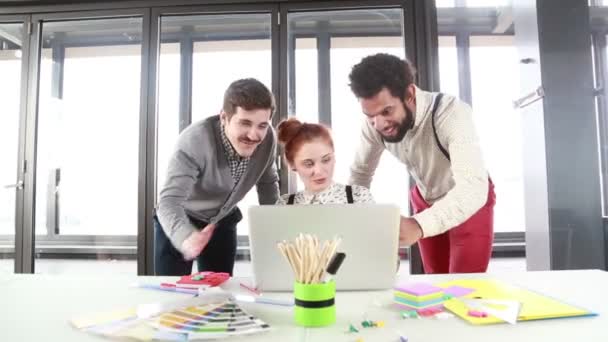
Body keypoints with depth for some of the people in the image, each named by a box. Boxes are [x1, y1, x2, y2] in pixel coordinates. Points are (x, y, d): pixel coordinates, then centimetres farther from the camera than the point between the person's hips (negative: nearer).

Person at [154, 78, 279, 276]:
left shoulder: (268, 139, -20)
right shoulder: (194, 141, -35)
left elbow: (268, 182, 0)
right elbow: (169, 201, -43)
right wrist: (186, 238, -63)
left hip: (223, 221, 4)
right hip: (181, 220, -3)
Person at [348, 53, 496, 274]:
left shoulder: (452, 113, -38)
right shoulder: (374, 123, -24)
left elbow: (473, 188, -50)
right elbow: (360, 173, -9)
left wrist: (419, 225, -66)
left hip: (472, 199, -4)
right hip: (425, 199, 4)